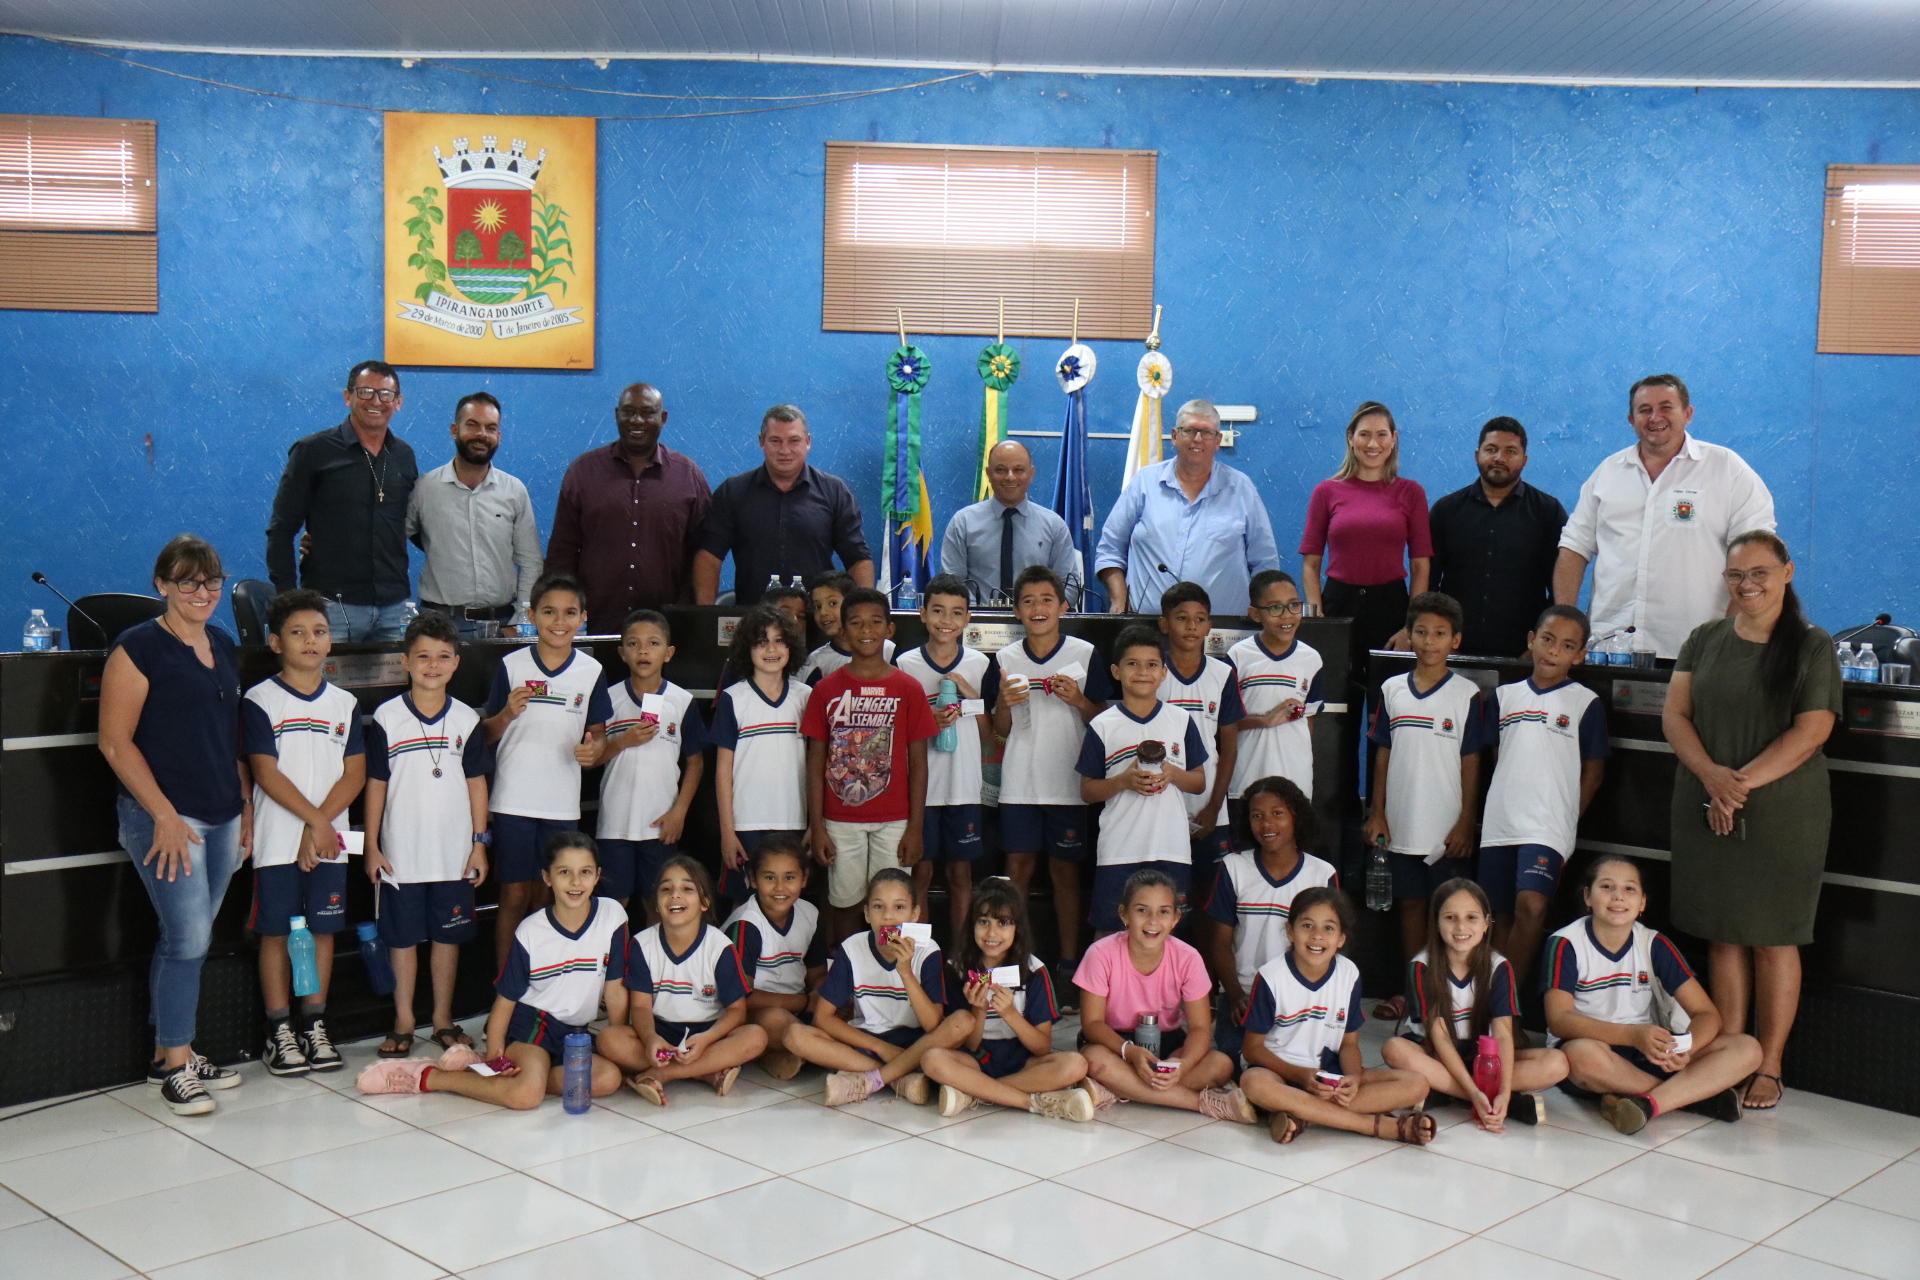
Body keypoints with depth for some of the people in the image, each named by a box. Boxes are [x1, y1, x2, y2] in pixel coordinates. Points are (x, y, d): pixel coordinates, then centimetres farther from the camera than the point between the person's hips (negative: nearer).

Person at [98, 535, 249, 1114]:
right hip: (165, 817, -6)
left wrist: (246, 806, 14)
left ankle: (169, 1054, 22)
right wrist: (165, 816, -15)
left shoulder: (223, 644, 13)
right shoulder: (139, 648, -8)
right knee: (189, 938, -7)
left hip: (222, 818, 7)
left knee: (185, 938, 12)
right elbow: (115, 741, -11)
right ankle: (177, 1065, 5)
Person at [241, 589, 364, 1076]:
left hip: (329, 842, 3)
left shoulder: (344, 703, 8)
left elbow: (355, 774, 3)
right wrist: (315, 820, -12)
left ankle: (315, 1026, 17)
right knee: (277, 932, 2)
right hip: (278, 841, -3)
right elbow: (267, 774, -9)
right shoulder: (260, 701, -3)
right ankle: (279, 1032, 11)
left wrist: (320, 826, -9)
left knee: (322, 929, 7)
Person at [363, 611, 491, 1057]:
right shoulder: (387, 718, -3)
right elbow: (376, 783, -1)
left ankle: (443, 1019, 21)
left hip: (454, 852, 2)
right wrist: (371, 846, -2)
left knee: (448, 935, 9)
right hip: (400, 851, -2)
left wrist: (480, 842, 3)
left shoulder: (466, 720, 3)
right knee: (402, 937, 7)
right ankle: (403, 1022, 18)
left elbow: (476, 782, 6)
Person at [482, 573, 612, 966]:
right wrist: (506, 715, -18)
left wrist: (594, 748, -12)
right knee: (514, 896, 3)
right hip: (513, 800, -1)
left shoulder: (592, 672, 3)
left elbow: (598, 732, 10)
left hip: (563, 804, 2)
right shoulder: (511, 666, -1)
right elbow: (486, 735, 3)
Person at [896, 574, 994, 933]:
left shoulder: (979, 664, 4)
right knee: (921, 873, 4)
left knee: (960, 874, 8)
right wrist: (926, 723, -15)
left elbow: (988, 732, 8)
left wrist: (971, 696, -8)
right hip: (920, 786, -1)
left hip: (964, 786, 1)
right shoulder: (906, 665, -2)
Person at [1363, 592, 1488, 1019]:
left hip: (1446, 826, -3)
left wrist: (1466, 823, -7)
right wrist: (1377, 813, 4)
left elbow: (1471, 763, -3)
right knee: (1410, 902, 12)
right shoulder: (1392, 689, 5)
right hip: (1402, 824, 3)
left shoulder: (1467, 695, -3)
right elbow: (1383, 755, 8)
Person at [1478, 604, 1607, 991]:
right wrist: (1492, 810, 11)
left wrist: (1567, 817, 0)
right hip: (1499, 824, 4)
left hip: (1548, 827, -4)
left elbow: (1594, 770, 5)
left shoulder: (1585, 703, 2)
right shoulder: (1505, 696, 12)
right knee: (1502, 917, 9)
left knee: (1531, 906, -22)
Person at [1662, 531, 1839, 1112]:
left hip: (1782, 814, -3)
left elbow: (1809, 733, -10)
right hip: (1706, 810, 3)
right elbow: (1675, 714, 4)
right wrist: (1712, 775, -13)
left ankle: (1768, 1067, 9)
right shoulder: (1704, 640, 10)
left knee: (1773, 938, 1)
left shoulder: (1813, 647, -1)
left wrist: (1741, 783, -16)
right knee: (1724, 934, 6)